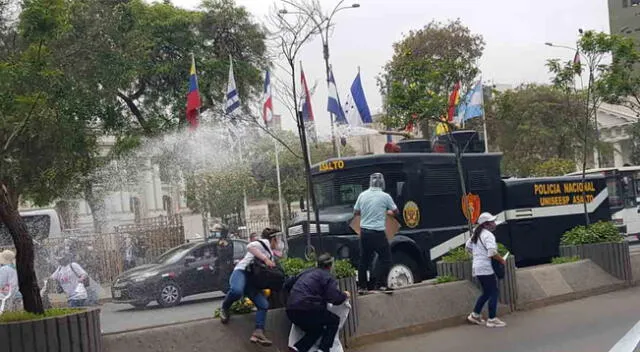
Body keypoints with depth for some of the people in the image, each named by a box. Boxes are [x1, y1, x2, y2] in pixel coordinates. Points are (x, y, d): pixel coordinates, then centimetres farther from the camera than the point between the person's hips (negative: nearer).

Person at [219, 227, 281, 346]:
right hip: (242, 272, -9)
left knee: (264, 305, -13)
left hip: (253, 281, 9)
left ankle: (258, 333, -24)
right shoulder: (264, 243, 1)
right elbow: (250, 246, -20)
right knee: (237, 291, -41)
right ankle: (224, 308, -11)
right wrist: (266, 259, -23)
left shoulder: (271, 254, 28)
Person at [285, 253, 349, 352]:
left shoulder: (307, 272, 23)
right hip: (306, 309, -7)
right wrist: (344, 295, 11)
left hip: (291, 311, 7)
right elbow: (335, 298, -9)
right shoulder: (328, 277, 3)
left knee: (316, 329, 25)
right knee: (334, 321, 13)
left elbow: (287, 284, 30)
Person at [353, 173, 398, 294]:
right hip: (378, 233, -5)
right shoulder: (385, 196, -7)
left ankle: (362, 286, 14)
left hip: (364, 231, 5)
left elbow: (356, 212, 13)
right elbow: (395, 211, 6)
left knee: (364, 259, 10)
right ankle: (383, 285, 2)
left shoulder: (362, 195, 3)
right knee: (386, 258, 7)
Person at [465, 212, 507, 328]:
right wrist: (502, 260, -14)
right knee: (494, 292, -3)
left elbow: (468, 246, 24)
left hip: (477, 267, 10)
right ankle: (492, 320, -2)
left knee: (486, 292, 20)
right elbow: (492, 252, -27)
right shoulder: (488, 235, -15)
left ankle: (475, 315, 24)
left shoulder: (477, 234, 14)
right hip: (485, 268, -10)